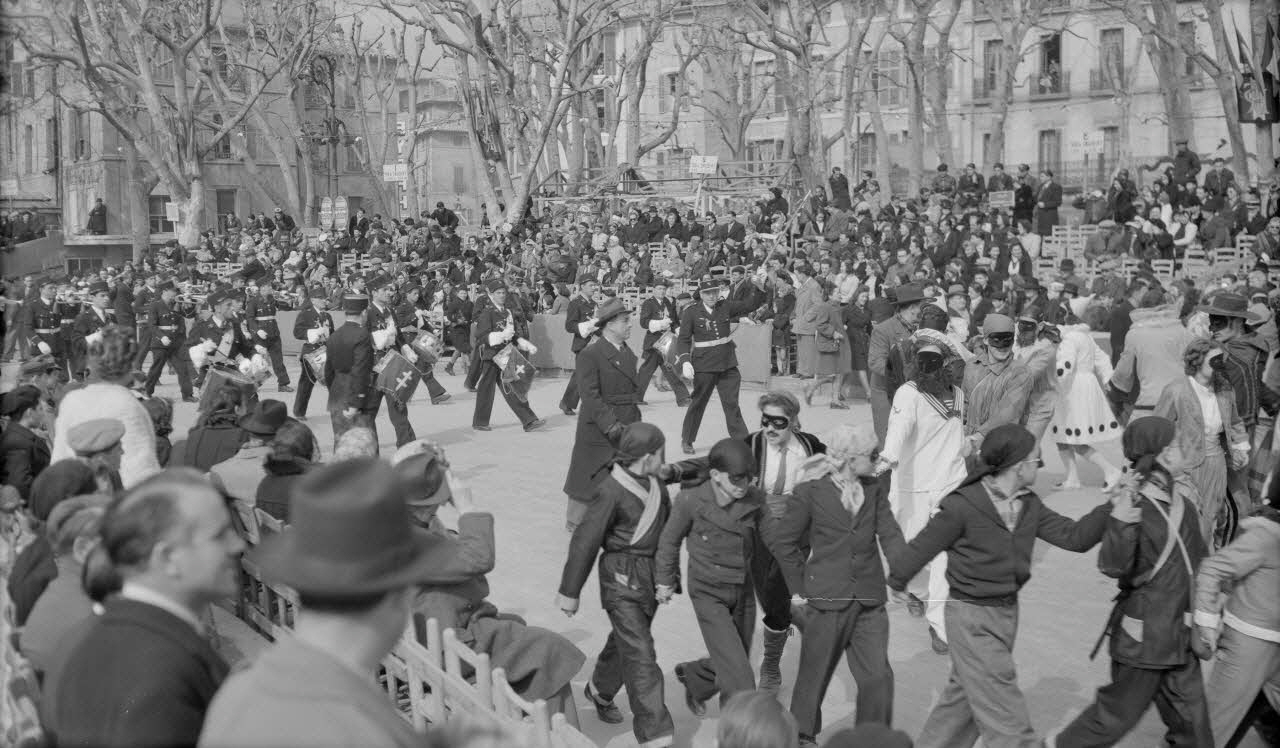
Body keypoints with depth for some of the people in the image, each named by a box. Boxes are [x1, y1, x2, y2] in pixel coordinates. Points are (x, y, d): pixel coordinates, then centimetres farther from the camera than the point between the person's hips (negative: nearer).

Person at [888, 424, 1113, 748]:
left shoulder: (1029, 506, 1)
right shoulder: (963, 506, -20)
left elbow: (1074, 537, -2)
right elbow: (923, 547, -10)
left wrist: (1111, 507, -15)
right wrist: (895, 582, 1)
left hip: (1007, 612, 8)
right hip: (970, 616, -8)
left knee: (964, 697, 22)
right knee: (1005, 714, -3)